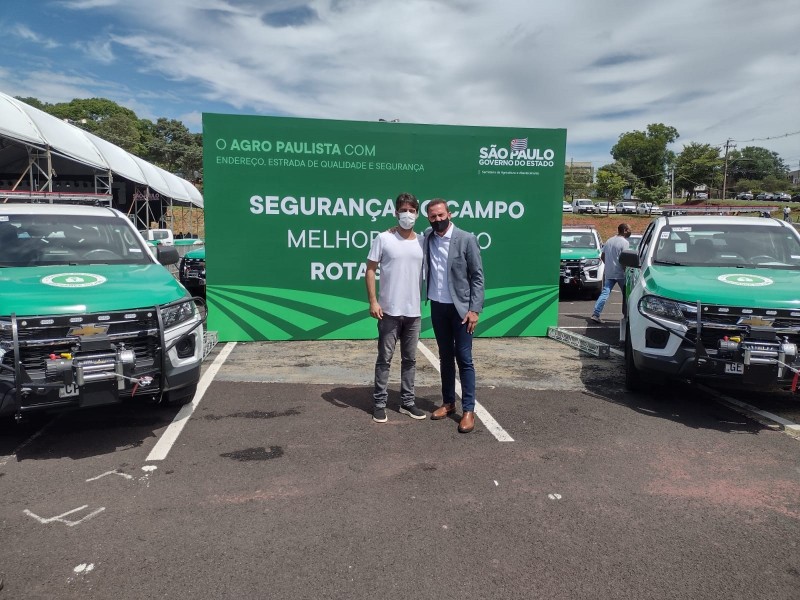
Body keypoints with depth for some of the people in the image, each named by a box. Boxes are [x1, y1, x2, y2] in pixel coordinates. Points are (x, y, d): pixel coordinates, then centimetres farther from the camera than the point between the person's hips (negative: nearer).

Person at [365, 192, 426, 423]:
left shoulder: (421, 241, 6)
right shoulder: (383, 239, -5)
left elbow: (424, 272, 14)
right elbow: (371, 270, -5)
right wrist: (373, 301, -13)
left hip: (414, 311, 4)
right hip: (389, 311, -4)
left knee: (410, 359, 13)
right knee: (385, 358, 4)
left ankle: (407, 401, 25)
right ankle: (379, 403, 15)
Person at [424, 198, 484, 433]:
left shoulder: (466, 239, -8)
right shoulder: (427, 239, 4)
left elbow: (477, 276, -8)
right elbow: (422, 270, 6)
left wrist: (474, 309, -14)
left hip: (460, 308, -4)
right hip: (437, 307, 4)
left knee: (464, 359, -1)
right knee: (445, 357, 14)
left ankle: (468, 410, 7)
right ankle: (448, 402, 26)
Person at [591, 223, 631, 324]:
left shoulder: (609, 241, 12)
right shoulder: (624, 242, -10)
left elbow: (602, 256, 16)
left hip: (608, 273, 6)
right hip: (620, 273, -6)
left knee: (605, 293, 0)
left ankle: (595, 314, -12)